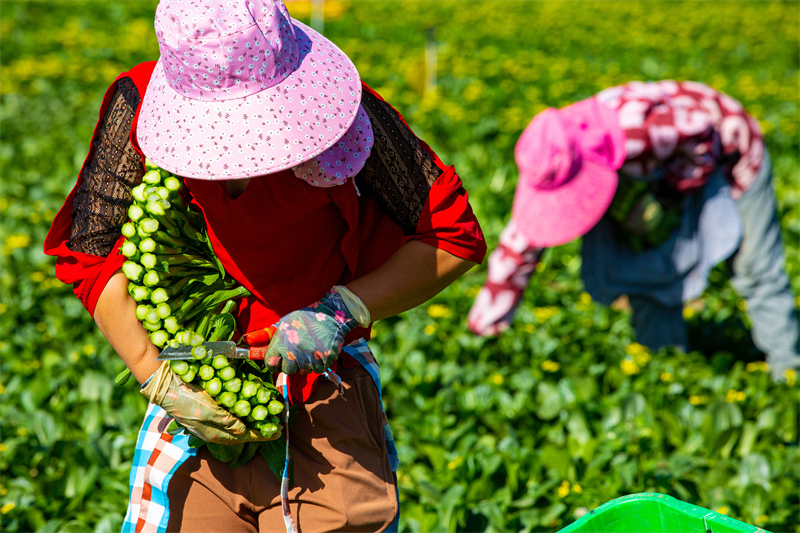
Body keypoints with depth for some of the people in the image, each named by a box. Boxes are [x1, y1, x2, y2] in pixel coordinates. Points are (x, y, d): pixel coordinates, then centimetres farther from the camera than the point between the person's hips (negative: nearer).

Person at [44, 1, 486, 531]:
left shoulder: (339, 108, -16)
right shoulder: (137, 106, -12)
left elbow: (454, 238, -8)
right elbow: (91, 254, -1)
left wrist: (342, 310, -20)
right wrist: (158, 381, -10)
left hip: (326, 377, -1)